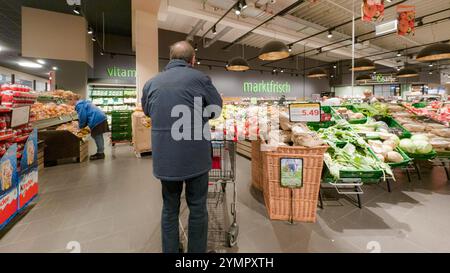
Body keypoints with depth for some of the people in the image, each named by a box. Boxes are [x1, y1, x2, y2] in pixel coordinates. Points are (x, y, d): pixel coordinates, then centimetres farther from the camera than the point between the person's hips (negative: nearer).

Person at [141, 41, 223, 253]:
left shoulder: (151, 83, 7)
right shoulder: (199, 78, -5)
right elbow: (217, 108, 5)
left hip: (164, 158, 4)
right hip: (195, 156, -3)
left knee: (170, 208, 19)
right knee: (197, 208, 13)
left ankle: (170, 251, 33)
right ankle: (197, 251, 28)